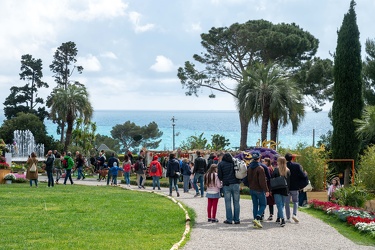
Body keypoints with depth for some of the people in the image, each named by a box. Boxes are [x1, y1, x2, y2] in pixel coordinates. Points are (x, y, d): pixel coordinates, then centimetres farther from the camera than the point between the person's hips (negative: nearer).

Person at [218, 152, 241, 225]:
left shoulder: (221, 164, 3)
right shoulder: (234, 162, 9)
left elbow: (219, 176, 1)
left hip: (226, 185, -2)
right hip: (236, 184, 2)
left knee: (228, 203, 2)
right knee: (236, 202, 5)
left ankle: (229, 219, -1)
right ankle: (236, 219, 4)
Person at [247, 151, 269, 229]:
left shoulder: (249, 168, 7)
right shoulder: (260, 168, -17)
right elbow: (263, 181, -19)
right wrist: (266, 190, -15)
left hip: (252, 189, 7)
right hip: (259, 190, -7)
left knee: (255, 205, 11)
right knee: (263, 205, 5)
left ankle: (256, 223, 10)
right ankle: (257, 218, -15)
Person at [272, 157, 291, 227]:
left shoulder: (276, 170, -7)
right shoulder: (288, 171, 4)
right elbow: (289, 181, 7)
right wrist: (288, 190, 15)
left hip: (277, 190, -4)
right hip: (285, 190, 4)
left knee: (279, 205, -6)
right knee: (282, 205, 16)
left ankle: (282, 219, -19)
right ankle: (279, 218, 24)